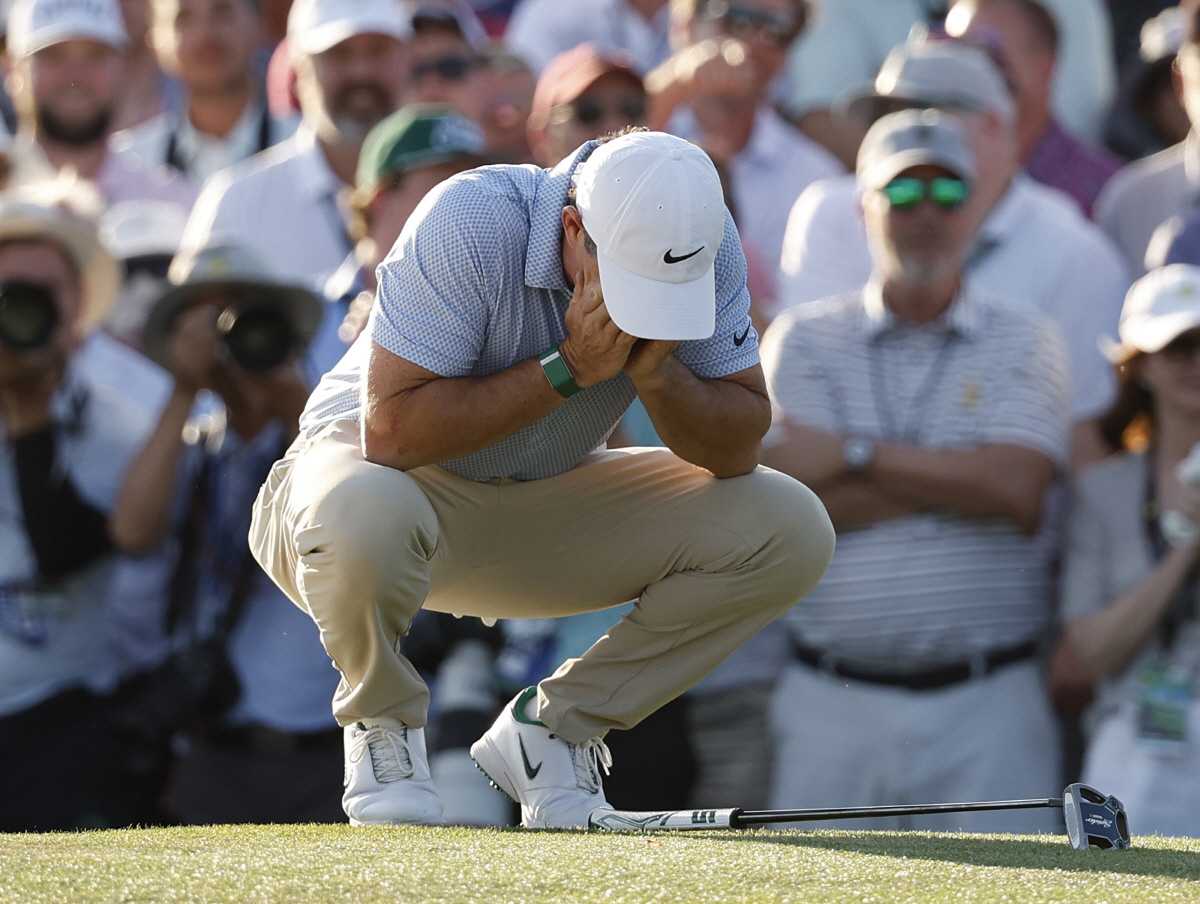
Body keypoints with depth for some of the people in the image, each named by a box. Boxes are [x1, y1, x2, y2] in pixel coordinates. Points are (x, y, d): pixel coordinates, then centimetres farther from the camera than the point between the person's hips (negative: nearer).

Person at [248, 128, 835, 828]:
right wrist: (570, 368, -33)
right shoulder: (469, 224, -30)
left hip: (549, 508, 5)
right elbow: (393, 430, -33)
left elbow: (738, 448, -11)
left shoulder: (701, 242, -15)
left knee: (790, 532, -13)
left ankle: (548, 729, 0)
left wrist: (657, 373, -30)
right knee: (362, 519, -43)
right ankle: (383, 721, -8)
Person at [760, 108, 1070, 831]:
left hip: (988, 705, -1)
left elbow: (1019, 490, -9)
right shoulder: (805, 340, 9)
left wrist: (852, 453, -6)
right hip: (834, 707, 1)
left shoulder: (1026, 340, 8)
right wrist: (961, 478, -9)